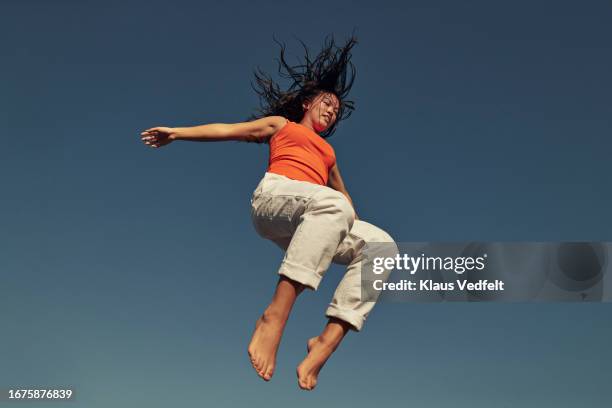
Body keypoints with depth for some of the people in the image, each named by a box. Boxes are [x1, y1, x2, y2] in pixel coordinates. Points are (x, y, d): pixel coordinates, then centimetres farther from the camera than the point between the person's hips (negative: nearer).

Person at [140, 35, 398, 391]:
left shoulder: (327, 150, 38)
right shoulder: (281, 124, 27)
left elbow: (343, 192, 40)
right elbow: (228, 130, 20)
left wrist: (350, 225, 23)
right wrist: (176, 132, 12)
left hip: (312, 226, 5)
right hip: (274, 196, -5)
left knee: (382, 245, -17)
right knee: (332, 203, -38)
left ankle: (327, 341, -29)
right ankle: (274, 317, -44)